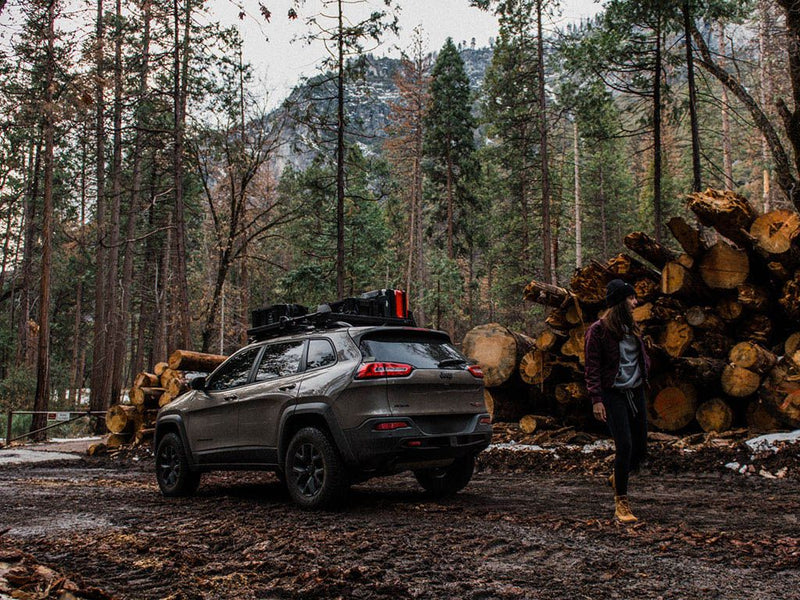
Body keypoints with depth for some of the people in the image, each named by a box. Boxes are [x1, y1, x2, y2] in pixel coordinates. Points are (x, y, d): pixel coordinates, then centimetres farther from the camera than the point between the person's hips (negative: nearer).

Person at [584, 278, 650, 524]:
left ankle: (618, 477, 38)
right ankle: (621, 503, 1)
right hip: (614, 395, -7)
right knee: (624, 446, -12)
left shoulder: (632, 327, 12)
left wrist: (645, 370, 7)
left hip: (636, 392, 7)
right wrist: (596, 400, -16)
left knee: (640, 447, 9)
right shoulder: (598, 329, -9)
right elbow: (592, 368, -10)